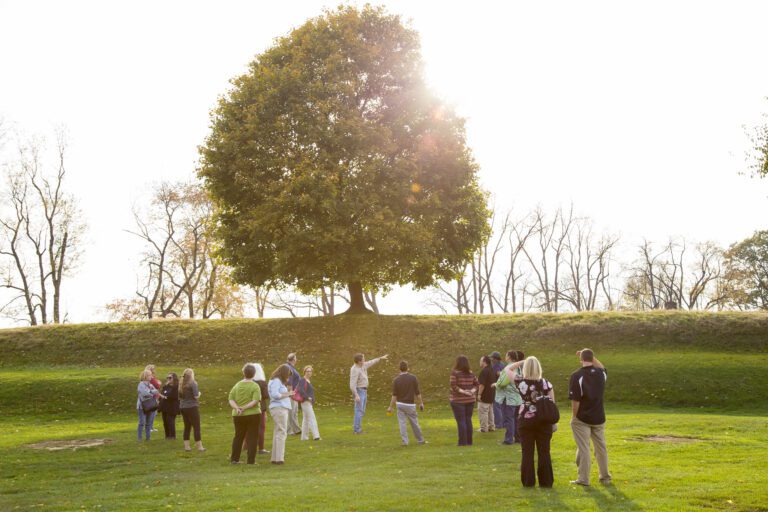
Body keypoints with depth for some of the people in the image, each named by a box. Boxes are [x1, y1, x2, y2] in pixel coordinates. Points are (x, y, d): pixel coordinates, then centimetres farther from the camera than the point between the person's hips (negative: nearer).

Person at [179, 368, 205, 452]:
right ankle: (199, 447, 1)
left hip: (183, 407, 6)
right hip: (192, 407, -6)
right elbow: (196, 396, -16)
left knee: (187, 427, 13)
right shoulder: (193, 383, -12)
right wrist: (199, 393, 4)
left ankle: (186, 446, 13)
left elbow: (179, 397, 13)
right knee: (196, 427, 0)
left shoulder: (181, 384, 7)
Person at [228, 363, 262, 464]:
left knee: (238, 436, 16)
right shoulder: (255, 386, -9)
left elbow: (231, 400, -1)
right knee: (252, 437, 2)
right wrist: (245, 408, -20)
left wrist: (237, 408, -14)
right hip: (253, 414, -4)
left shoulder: (237, 386, 6)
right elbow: (255, 401, -21)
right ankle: (251, 460, 2)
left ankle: (234, 458, 21)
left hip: (238, 416, 4)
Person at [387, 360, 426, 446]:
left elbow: (394, 395, -8)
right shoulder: (413, 378, -6)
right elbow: (417, 392, -5)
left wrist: (390, 407, -2)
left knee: (402, 422, 4)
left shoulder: (396, 380, -6)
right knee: (414, 423, 10)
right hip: (410, 404, 0)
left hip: (400, 404, 0)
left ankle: (405, 441, -1)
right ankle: (420, 440, 21)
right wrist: (421, 403, 5)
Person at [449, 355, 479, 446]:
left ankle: (463, 442, 0)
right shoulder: (471, 373, 5)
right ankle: (469, 441, 16)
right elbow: (476, 384, 5)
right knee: (468, 420, 12)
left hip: (458, 401, -5)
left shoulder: (455, 373, -12)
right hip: (470, 400, 5)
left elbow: (453, 386, -20)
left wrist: (462, 391, -15)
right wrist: (472, 391, -6)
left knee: (461, 421, -1)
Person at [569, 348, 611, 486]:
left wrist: (574, 417, -6)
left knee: (583, 448, 1)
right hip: (599, 417, 5)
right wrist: (592, 357, 21)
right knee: (601, 448, 15)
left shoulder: (576, 376, -16)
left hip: (582, 418, -5)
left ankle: (583, 479, 5)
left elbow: (575, 400, -17)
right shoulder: (601, 373, -1)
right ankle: (605, 477, 25)